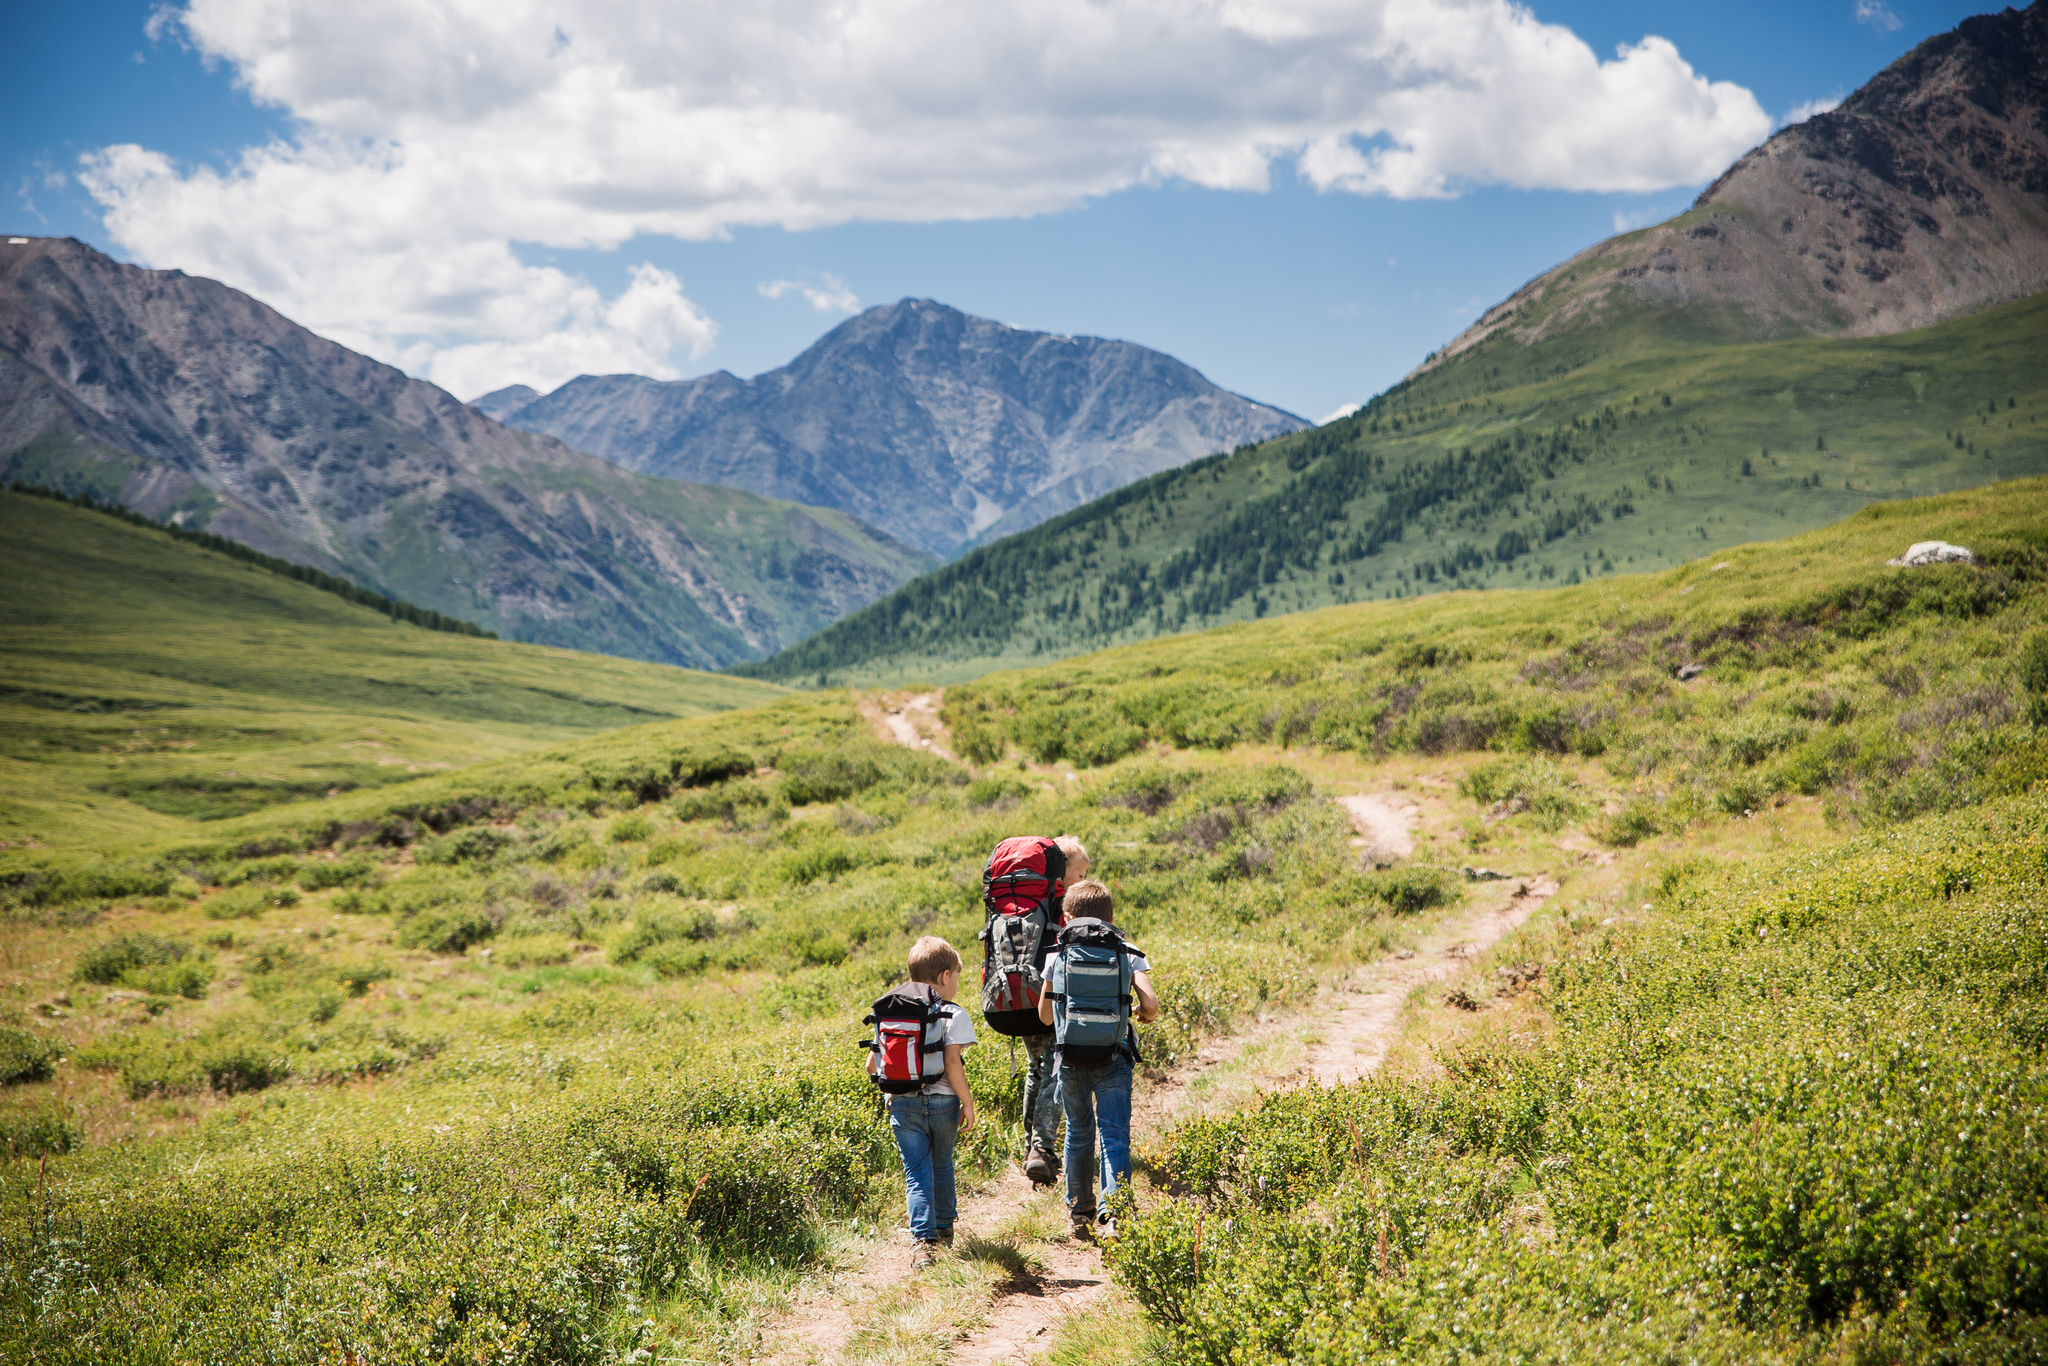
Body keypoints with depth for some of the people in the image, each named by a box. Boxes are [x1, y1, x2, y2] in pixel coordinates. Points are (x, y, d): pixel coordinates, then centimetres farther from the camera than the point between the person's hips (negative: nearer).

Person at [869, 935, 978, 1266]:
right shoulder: (953, 1015, -7)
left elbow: (872, 1064, 6)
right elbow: (953, 1063, -17)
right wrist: (968, 1102, -8)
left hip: (902, 1103, 2)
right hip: (941, 1101, -2)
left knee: (917, 1172, 1)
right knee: (941, 1164, 20)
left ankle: (925, 1239, -12)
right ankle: (944, 1227, 35)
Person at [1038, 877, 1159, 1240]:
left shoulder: (1057, 956, 5)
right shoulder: (1127, 953, 1)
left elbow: (1045, 1015, 11)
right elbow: (1150, 1005, -10)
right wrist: (1141, 1015, 13)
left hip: (1070, 1058, 2)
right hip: (1113, 1058, -2)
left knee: (1078, 1133, 18)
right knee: (1114, 1136, -3)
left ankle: (1080, 1214, 26)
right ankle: (1113, 1214, -20)